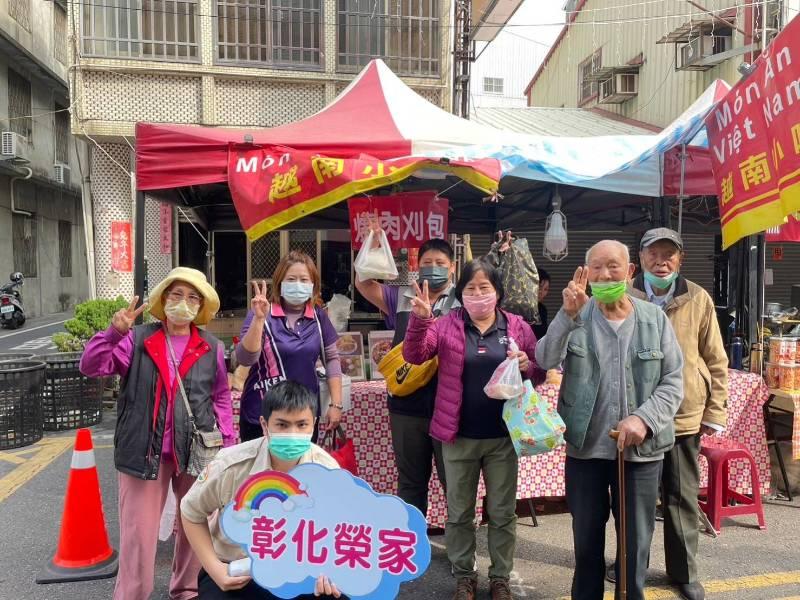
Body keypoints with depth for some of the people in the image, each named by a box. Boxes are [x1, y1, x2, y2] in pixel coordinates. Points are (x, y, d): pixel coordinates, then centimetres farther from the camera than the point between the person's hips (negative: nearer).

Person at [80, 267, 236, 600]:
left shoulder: (212, 347, 4)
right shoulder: (137, 339, 0)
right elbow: (91, 366, -7)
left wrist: (228, 440, 5)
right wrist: (114, 332, -21)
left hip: (197, 450, 2)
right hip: (145, 450, -2)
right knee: (138, 532, 2)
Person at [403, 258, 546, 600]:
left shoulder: (517, 327, 1)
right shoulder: (447, 326, -2)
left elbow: (539, 372, 7)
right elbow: (414, 356, -12)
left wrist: (527, 366, -16)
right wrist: (420, 319, -29)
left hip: (503, 436, 1)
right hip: (459, 436, 0)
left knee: (502, 512, 13)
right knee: (459, 512, 13)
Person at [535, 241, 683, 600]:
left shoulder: (655, 319, -1)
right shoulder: (575, 317, -2)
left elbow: (673, 380, -1)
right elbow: (545, 360, -16)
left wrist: (644, 418, -16)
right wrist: (568, 314, -29)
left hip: (641, 449, 0)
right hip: (585, 447, 0)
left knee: (637, 541, 14)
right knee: (586, 538, 15)